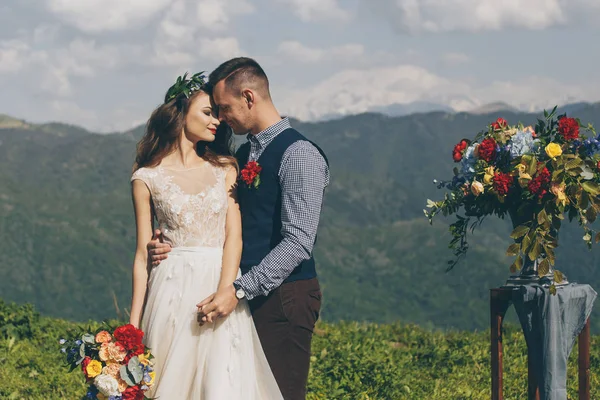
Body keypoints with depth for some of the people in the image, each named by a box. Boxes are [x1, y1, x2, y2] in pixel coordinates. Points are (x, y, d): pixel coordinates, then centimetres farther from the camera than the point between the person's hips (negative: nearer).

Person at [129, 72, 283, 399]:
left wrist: (222, 295, -16)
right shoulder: (147, 179, 2)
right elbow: (143, 254, 3)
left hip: (221, 285, 1)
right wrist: (134, 324, -2)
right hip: (173, 292, -1)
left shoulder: (225, 168, 8)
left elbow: (234, 236, -1)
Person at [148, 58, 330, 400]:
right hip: (248, 294, 8)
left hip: (285, 298, -8)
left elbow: (298, 243, -18)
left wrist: (239, 291, -22)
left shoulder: (299, 154, -11)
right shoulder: (244, 156, 16)